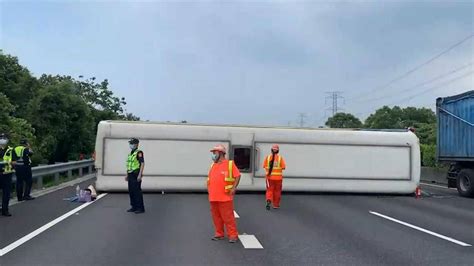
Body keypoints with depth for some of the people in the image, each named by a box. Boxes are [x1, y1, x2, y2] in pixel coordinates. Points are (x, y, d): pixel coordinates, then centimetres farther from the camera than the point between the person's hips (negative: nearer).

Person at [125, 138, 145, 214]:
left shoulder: (139, 153, -12)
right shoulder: (131, 153, 16)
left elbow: (142, 164, -18)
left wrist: (140, 175, -24)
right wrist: (127, 175, 18)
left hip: (136, 175, -9)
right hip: (131, 175, 9)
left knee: (137, 191, -8)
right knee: (131, 191, 9)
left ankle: (141, 208, -3)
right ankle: (134, 207, 16)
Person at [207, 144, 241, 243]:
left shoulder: (230, 164, -4)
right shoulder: (213, 165, 15)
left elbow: (237, 176, -5)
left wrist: (233, 188, -12)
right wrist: (209, 189, 13)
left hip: (225, 197, -6)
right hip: (213, 197, 6)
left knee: (228, 217, -4)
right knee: (216, 216, 12)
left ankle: (233, 235, 5)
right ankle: (219, 234, 23)